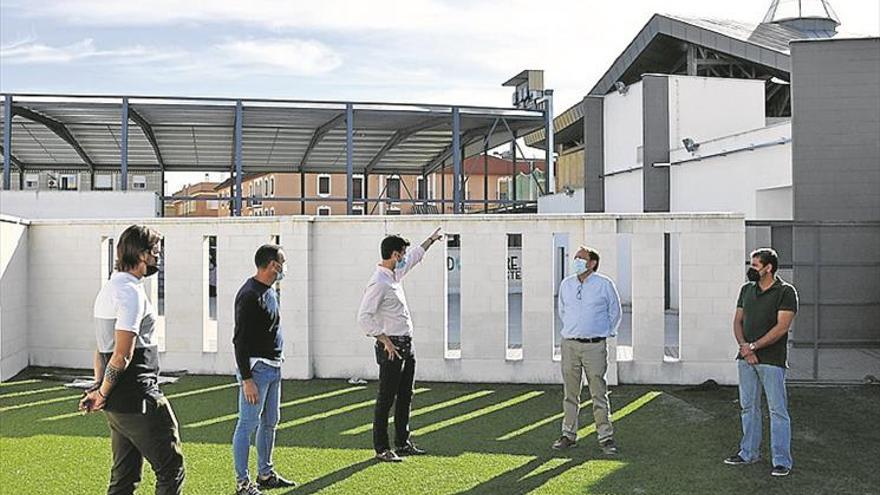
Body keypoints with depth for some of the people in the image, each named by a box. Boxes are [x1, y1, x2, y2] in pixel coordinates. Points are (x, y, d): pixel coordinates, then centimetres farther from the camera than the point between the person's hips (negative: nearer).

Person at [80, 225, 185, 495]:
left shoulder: (109, 288, 16)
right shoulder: (131, 292, -16)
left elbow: (101, 349, 17)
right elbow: (122, 355, -20)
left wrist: (98, 388, 11)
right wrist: (102, 394, -8)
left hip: (118, 402, 10)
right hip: (138, 401, -10)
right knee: (171, 469, -1)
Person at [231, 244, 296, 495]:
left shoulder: (270, 291, 14)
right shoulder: (249, 295, -17)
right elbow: (240, 340, -19)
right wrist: (246, 379, -22)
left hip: (273, 368, 10)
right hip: (256, 369, -10)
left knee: (269, 423, 16)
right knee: (248, 425, -3)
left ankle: (265, 474, 28)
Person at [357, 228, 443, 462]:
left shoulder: (394, 274, 12)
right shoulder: (379, 283, -17)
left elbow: (414, 257, 32)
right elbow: (364, 316, -22)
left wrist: (431, 240, 42)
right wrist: (385, 341, -22)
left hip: (406, 346, 10)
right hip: (391, 347, -10)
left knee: (405, 397, 14)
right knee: (386, 399, -3)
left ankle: (403, 444, 23)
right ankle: (381, 448, 3)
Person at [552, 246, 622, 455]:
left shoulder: (604, 284, -1)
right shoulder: (566, 284, 9)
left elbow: (614, 311, 10)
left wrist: (607, 332, 10)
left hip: (595, 346, -3)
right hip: (570, 344, 4)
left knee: (599, 394, -3)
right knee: (570, 393, 8)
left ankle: (606, 437, 3)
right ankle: (569, 435, 16)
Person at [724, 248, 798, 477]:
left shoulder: (786, 292, -8)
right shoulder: (747, 289, 11)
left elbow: (781, 327, -15)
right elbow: (738, 321, 11)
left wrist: (753, 346, -15)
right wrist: (744, 347, -6)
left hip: (772, 360, -6)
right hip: (746, 358, 6)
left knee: (778, 410, -3)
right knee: (748, 407, 13)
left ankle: (782, 461, 2)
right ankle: (749, 453, 25)